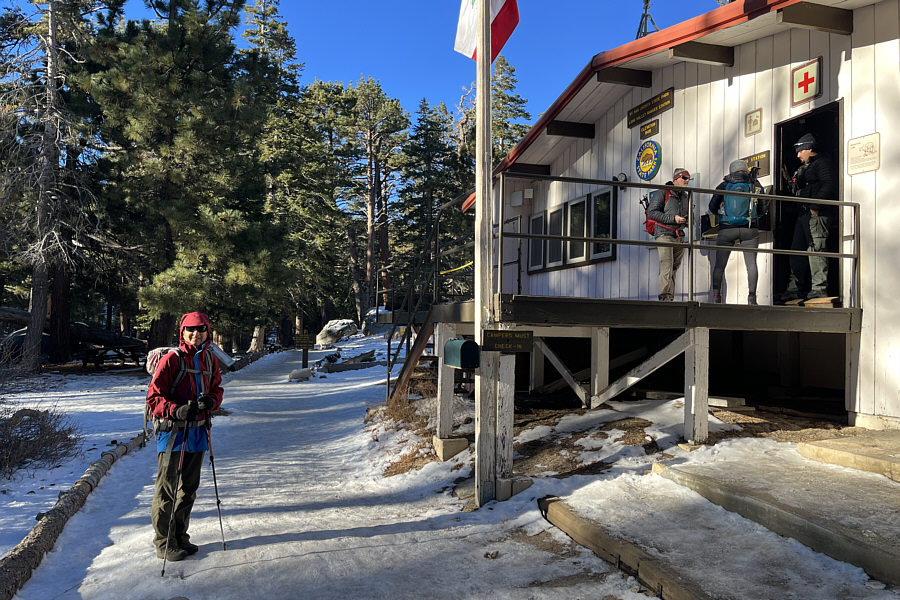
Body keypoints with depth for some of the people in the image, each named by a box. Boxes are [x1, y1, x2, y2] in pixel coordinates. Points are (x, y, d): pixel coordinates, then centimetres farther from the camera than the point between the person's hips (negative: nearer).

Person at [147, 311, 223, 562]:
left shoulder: (210, 359, 8)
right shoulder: (171, 359, -10)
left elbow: (216, 389, 14)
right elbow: (154, 397, -11)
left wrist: (211, 401, -9)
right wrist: (177, 410, -27)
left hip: (197, 431, 6)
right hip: (172, 431, -6)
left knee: (189, 488, 16)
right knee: (167, 490, 1)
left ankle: (180, 537, 30)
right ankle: (164, 543, 15)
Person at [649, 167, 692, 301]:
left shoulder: (686, 196, 21)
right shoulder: (662, 192, -1)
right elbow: (651, 212, -10)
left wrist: (688, 221, 7)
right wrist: (673, 218, -16)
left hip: (679, 236, 7)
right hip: (664, 234, -7)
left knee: (674, 268, 5)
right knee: (667, 265, -17)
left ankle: (670, 299, 8)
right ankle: (665, 296, -21)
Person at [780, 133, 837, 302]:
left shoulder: (822, 163, -3)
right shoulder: (805, 167, 25)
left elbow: (829, 185, -17)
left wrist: (815, 206, -21)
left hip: (816, 214, -10)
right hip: (804, 214, 10)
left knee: (816, 249, -13)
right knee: (797, 250, 9)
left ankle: (819, 288, -12)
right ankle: (795, 288, 14)